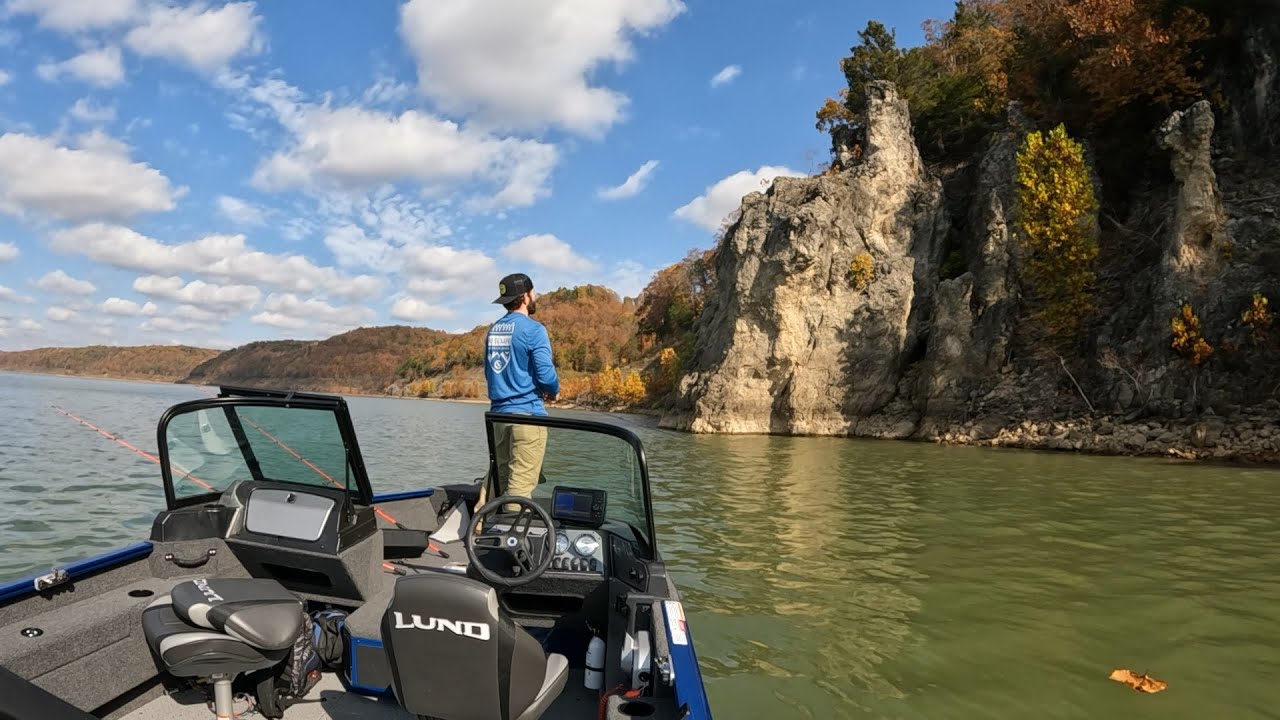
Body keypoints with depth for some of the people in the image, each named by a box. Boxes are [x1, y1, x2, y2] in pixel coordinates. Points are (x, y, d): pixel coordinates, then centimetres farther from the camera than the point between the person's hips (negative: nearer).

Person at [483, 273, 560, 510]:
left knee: (504, 479, 15)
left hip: (498, 411, 8)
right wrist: (554, 392, 4)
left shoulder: (493, 329, 13)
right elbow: (545, 373, -15)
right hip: (527, 412, -7)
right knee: (522, 482, -4)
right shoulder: (533, 329, -10)